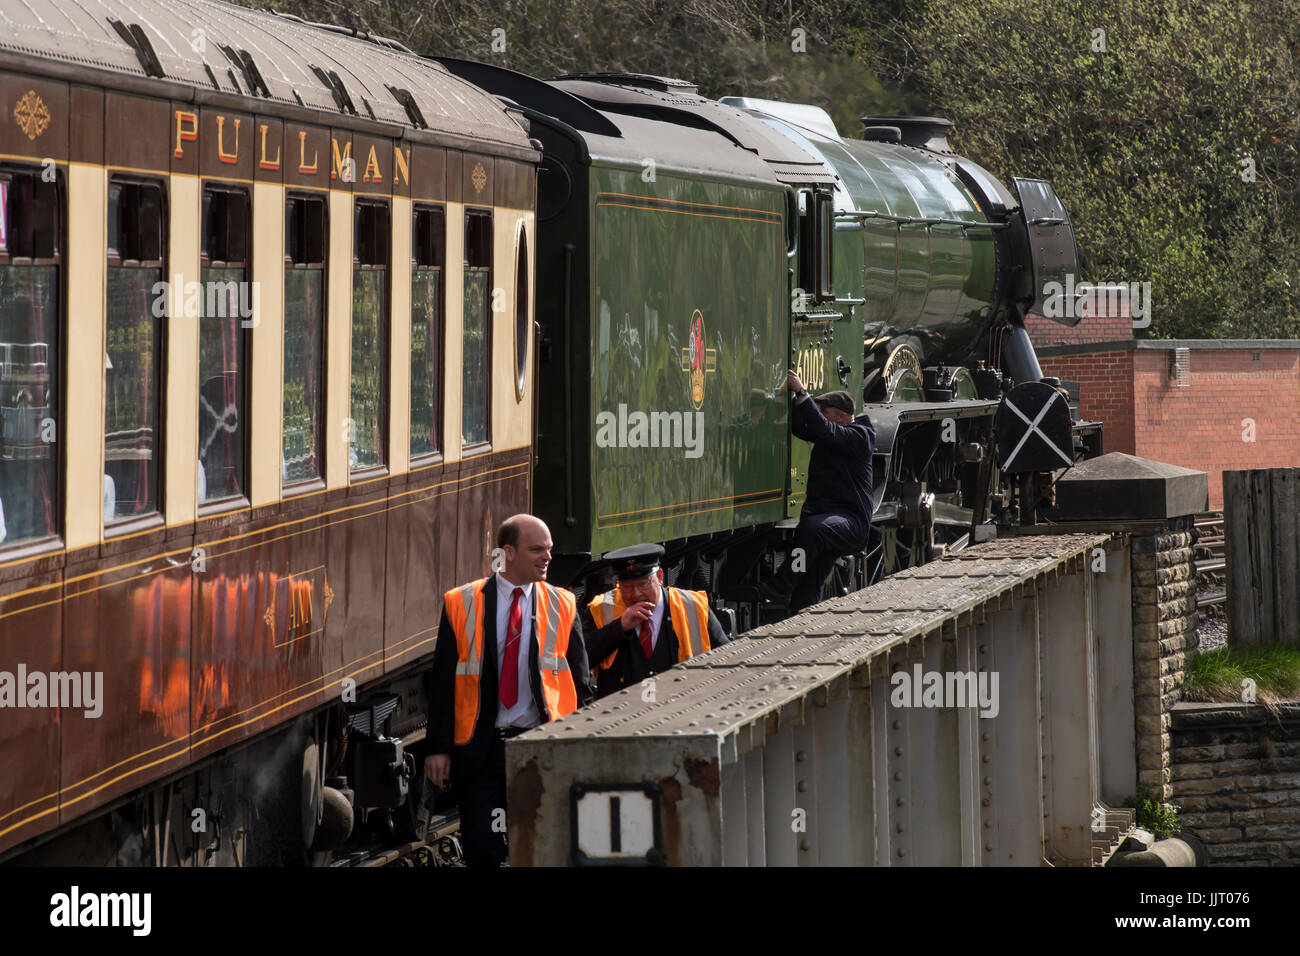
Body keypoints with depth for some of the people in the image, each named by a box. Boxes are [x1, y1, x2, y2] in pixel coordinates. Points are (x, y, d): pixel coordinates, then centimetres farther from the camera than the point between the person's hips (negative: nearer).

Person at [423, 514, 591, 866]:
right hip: (481, 745, -1)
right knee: (482, 848, -7)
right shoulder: (461, 604, 0)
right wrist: (439, 747, -4)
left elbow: (580, 682, 9)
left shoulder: (561, 605, 6)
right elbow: (443, 680, 1)